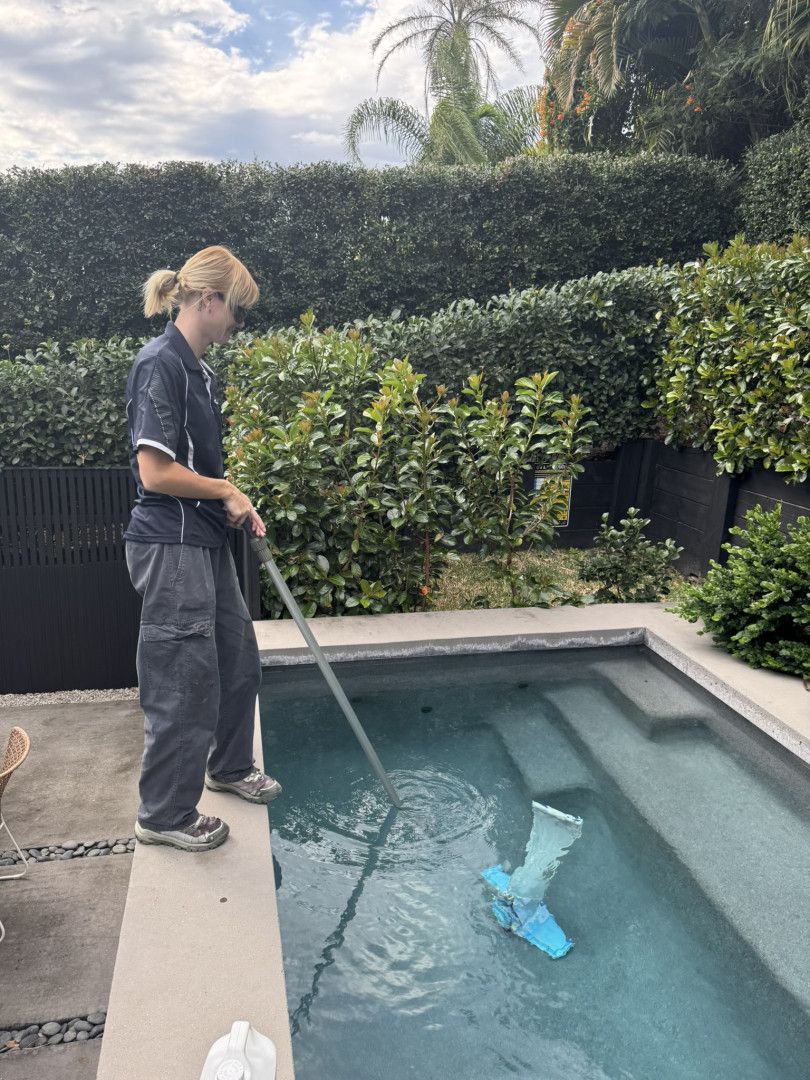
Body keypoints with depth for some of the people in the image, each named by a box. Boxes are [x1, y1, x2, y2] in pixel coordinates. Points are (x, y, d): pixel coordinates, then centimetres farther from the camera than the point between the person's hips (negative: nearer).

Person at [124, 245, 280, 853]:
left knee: (238, 660, 20)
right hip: (171, 547, -10)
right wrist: (228, 491, -10)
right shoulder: (160, 364, -17)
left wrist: (238, 504, 5)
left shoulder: (198, 369, 12)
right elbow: (156, 472, -23)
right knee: (186, 680, 1)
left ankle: (229, 767, 42)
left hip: (207, 541, 10)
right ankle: (165, 815, 20)